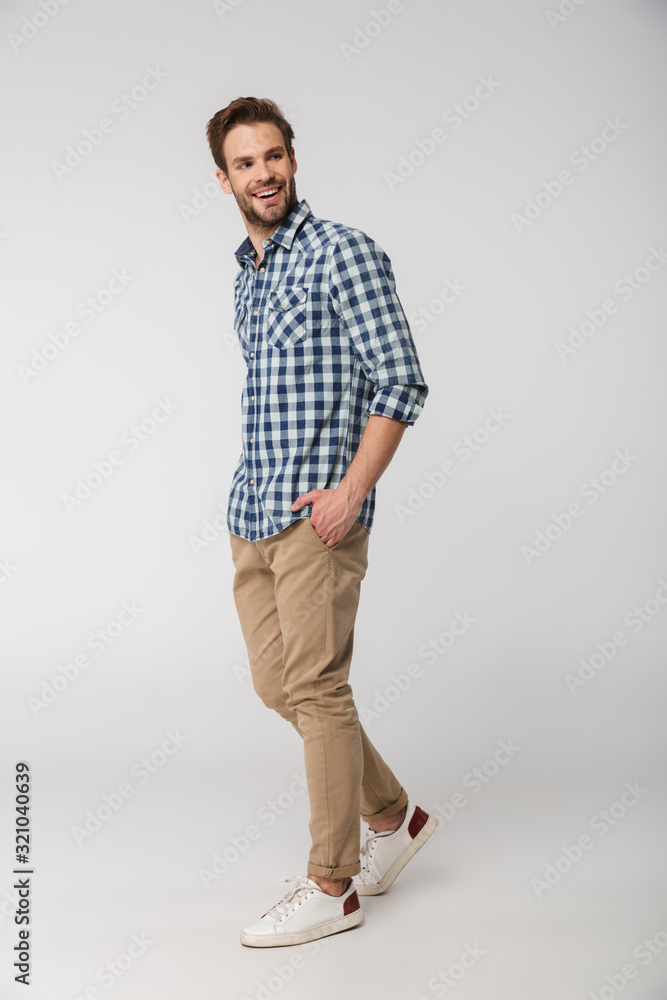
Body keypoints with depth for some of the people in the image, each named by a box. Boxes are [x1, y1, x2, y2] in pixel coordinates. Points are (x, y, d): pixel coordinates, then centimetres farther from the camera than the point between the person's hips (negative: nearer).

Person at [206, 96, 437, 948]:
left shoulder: (343, 252, -7)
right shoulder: (245, 273, 17)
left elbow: (401, 382, -12)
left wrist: (353, 487, -20)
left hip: (319, 510, -8)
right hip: (253, 511, 9)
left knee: (316, 688, -4)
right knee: (276, 684, 12)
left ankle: (331, 885, 10)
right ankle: (392, 817, 30)